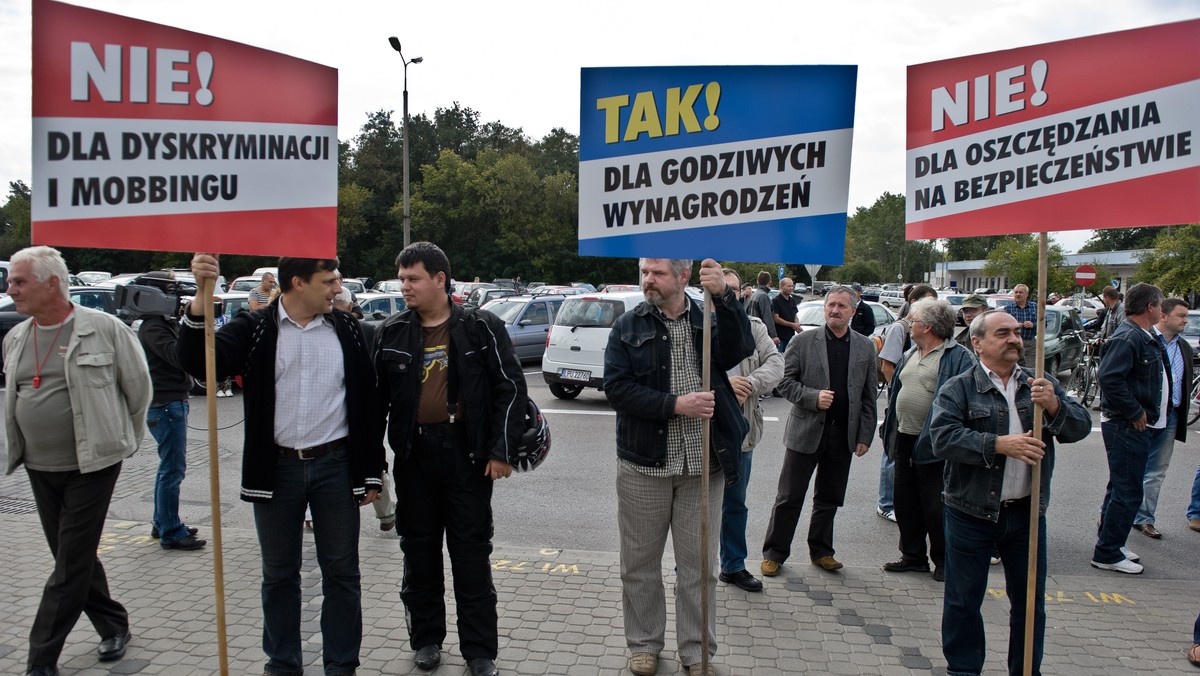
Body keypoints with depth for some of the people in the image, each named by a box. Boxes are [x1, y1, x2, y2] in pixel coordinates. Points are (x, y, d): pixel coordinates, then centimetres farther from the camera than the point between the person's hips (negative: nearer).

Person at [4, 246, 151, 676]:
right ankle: (115, 628, 32)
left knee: (71, 566, -1)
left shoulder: (104, 329, -12)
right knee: (75, 558, 15)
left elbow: (139, 387, -3)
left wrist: (122, 440, 7)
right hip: (39, 469, 7)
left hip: (91, 467, -6)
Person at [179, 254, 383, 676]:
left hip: (335, 466, 1)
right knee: (279, 575, 13)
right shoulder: (255, 328, -3)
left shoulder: (346, 330, 2)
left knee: (342, 573, 8)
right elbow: (198, 364, -17)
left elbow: (367, 401, 5)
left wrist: (371, 473, 4)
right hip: (277, 469, 0)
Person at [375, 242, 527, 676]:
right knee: (419, 550, 13)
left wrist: (500, 449, -10)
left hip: (466, 452, -3)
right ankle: (426, 638, 31)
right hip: (413, 455, 3)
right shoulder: (391, 333, 5)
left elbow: (510, 387, -4)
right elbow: (377, 396, 8)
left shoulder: (480, 327, -4)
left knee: (472, 554, 5)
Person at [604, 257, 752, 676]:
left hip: (702, 465, 0)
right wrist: (675, 404, -19)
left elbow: (740, 350, -16)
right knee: (640, 562, 11)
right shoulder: (628, 327, 1)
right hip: (643, 464, 0)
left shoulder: (710, 319, 3)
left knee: (699, 563, 10)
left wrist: (723, 296, -30)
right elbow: (616, 387, -9)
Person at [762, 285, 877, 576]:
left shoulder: (865, 347, 6)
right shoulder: (803, 341, -2)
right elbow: (786, 380, -3)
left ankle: (821, 551, 29)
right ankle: (774, 552, 15)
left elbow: (869, 396, 8)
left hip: (844, 434, 3)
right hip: (806, 431, -3)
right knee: (789, 497, 4)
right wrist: (813, 397, -19)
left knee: (829, 498, 14)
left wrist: (865, 436, 3)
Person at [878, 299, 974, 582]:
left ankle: (943, 560, 20)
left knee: (935, 506, 3)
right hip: (905, 440, 8)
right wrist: (887, 426, 17)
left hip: (933, 443, -8)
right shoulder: (910, 354, 14)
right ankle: (913, 556, 27)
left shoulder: (958, 357, -11)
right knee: (905, 502, 14)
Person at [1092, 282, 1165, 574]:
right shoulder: (1128, 337, -19)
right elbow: (1108, 377, -30)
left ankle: (1110, 545, 30)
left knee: (1121, 488, 18)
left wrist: (1144, 414, 5)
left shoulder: (1145, 338, 13)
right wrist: (1135, 413, -22)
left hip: (1139, 426, 10)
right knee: (1127, 492, -4)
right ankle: (1107, 554, 5)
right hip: (1127, 427, -10)